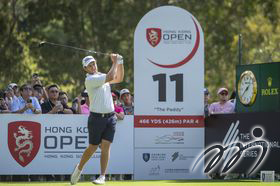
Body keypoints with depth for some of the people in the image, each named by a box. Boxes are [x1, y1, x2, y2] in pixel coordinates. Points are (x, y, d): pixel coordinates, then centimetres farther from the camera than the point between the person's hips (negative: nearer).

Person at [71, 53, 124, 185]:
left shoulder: (102, 76, 15)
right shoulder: (90, 79, -11)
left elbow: (119, 79, 21)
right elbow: (110, 77, -18)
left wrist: (120, 63, 10)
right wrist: (115, 62, -7)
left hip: (110, 117, 5)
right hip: (96, 118, -5)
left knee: (106, 146, -5)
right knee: (93, 147, 2)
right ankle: (79, 169, 26)